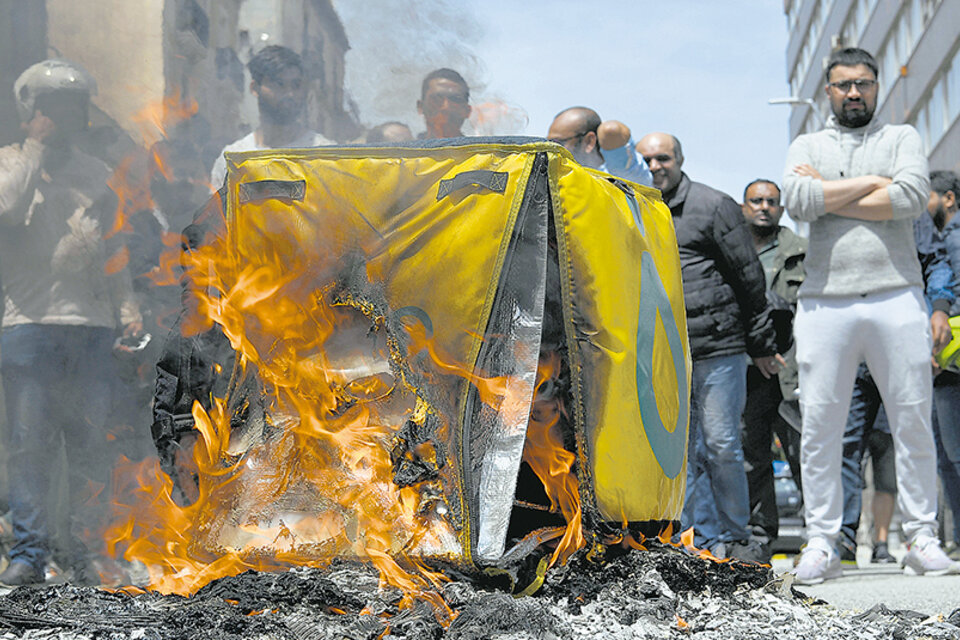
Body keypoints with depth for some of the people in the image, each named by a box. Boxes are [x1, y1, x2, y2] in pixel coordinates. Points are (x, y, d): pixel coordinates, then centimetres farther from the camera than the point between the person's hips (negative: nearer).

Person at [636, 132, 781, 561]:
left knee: (722, 446, -4)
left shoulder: (713, 206, 1)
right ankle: (703, 541, 10)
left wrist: (761, 344, 1)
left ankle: (735, 538, 8)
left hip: (718, 348, -4)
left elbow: (749, 278, 2)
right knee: (682, 453, 4)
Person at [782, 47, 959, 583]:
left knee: (914, 424, 1)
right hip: (825, 303, 1)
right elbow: (797, 202, -6)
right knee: (820, 428, -1)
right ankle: (822, 545, 4)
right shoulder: (807, 146, 16)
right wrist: (873, 183, -5)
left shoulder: (903, 138, 13)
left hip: (897, 299, 0)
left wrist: (828, 192, -4)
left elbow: (911, 198, -8)